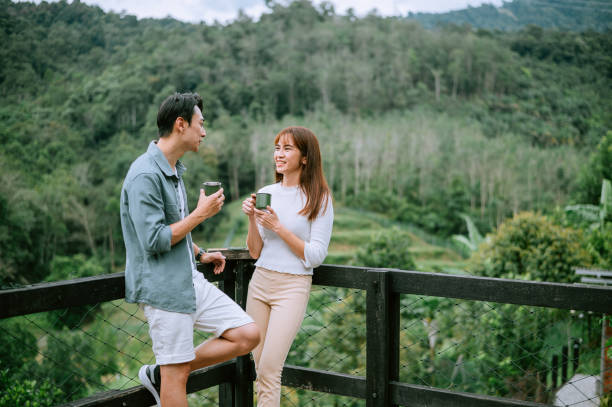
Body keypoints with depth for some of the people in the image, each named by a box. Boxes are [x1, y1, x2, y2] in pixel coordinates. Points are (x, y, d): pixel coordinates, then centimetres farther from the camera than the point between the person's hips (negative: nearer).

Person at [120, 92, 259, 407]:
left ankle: (160, 374, 15)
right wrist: (201, 213, -14)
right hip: (164, 289, -9)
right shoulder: (145, 175, -18)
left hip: (192, 282, 9)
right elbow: (154, 240, -22)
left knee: (248, 335, 6)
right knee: (177, 375, 1)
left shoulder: (173, 171, 14)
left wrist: (200, 254, 18)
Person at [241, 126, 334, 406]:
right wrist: (252, 219, -8)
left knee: (269, 369, -10)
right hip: (260, 283, 5)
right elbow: (254, 252, 9)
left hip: (293, 287, -5)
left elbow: (315, 257, -10)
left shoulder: (319, 199, -5)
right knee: (260, 366, 9)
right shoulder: (265, 193, 7)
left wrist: (278, 227, -16)